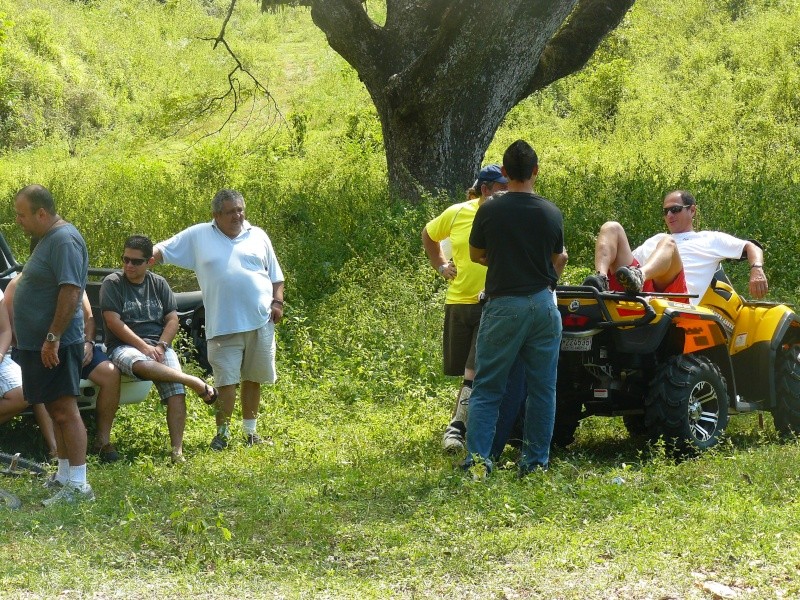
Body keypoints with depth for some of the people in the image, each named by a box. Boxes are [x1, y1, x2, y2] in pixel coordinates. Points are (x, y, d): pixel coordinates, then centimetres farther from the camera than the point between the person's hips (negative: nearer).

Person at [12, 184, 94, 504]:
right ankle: (64, 476, 22)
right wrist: (48, 339, 19)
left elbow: (71, 291, -25)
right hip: (37, 343, 10)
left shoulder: (65, 240, -17)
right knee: (56, 411, 15)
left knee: (65, 411, -10)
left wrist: (53, 338, -26)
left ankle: (78, 485, -10)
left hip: (56, 345, -10)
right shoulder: (49, 239, 15)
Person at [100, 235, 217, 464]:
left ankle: (177, 450, -24)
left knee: (176, 392, -21)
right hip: (124, 346, -4)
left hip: (159, 345, 4)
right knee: (140, 364, -40)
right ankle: (196, 383, -28)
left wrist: (160, 346, -9)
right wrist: (143, 346, -16)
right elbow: (114, 322, -8)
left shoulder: (159, 284, 13)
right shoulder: (112, 283, 2)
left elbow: (172, 319, 9)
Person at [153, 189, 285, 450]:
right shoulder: (198, 236, 6)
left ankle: (250, 430, 20)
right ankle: (223, 432, 3)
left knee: (253, 378, 9)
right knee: (226, 380, -6)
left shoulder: (258, 236, 12)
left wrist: (277, 302, 3)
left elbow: (276, 276, 17)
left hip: (261, 321, 2)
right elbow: (162, 250, 6)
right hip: (223, 325, -2)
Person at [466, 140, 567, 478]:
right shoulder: (551, 213, 0)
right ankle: (536, 462, 11)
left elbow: (476, 255, 7)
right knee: (542, 388, 10)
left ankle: (477, 458, -7)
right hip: (543, 304, 2)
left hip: (504, 305, -2)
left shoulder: (489, 211, -7)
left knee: (487, 388, 2)